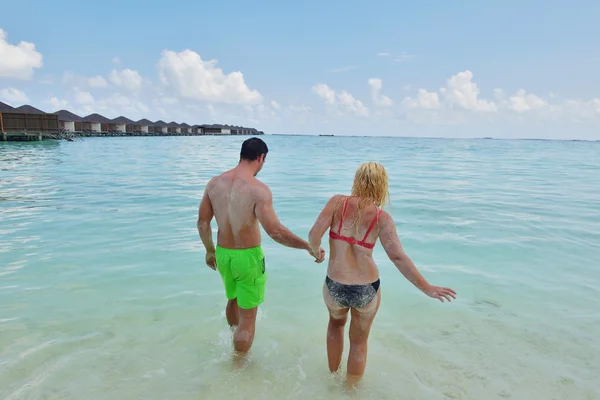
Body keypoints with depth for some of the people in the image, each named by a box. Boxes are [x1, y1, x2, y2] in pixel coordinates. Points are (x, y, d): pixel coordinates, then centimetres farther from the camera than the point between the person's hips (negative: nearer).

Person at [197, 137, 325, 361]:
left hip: (223, 254, 7)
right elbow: (275, 231, -28)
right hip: (248, 257, -7)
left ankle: (235, 337, 59)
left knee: (233, 299, 33)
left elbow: (202, 222, 4)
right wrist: (309, 247, -20)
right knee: (248, 318, 12)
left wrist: (210, 250, 18)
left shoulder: (214, 183, -3)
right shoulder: (258, 189, -22)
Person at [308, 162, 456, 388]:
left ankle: (333, 377, 48)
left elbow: (314, 234, -15)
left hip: (335, 287, 1)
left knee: (336, 323, 35)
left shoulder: (338, 202, -7)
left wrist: (315, 251, 7)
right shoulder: (382, 217, -8)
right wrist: (427, 288, -7)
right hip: (367, 290, -1)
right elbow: (398, 257, -14)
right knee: (359, 342, 25)